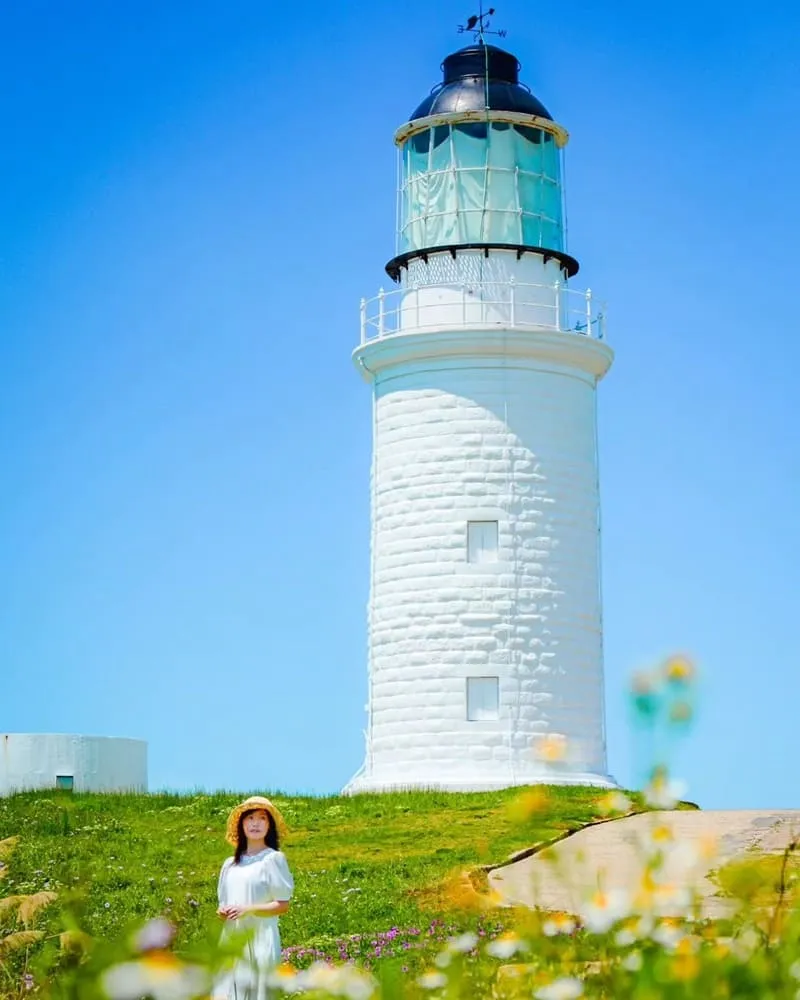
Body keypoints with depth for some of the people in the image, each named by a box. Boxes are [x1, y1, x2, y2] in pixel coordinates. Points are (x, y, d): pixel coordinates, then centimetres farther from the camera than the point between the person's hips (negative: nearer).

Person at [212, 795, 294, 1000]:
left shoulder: (273, 858, -3)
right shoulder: (230, 864, 14)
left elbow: (283, 905, -5)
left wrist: (248, 910, -15)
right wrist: (222, 911, -1)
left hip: (259, 939, -5)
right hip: (230, 939, 5)